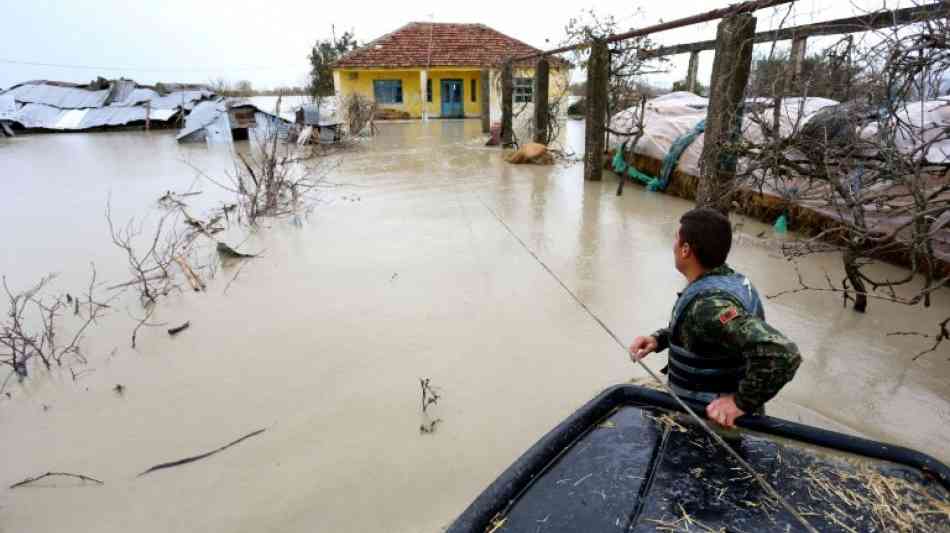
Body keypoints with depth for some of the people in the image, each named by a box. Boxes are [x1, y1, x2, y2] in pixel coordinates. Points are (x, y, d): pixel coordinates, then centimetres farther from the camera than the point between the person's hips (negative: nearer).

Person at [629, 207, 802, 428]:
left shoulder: (710, 304, -31)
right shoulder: (729, 278, -2)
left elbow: (781, 354, -41)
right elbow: (690, 328, 14)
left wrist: (742, 402, -30)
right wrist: (658, 339, -2)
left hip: (717, 421, -8)